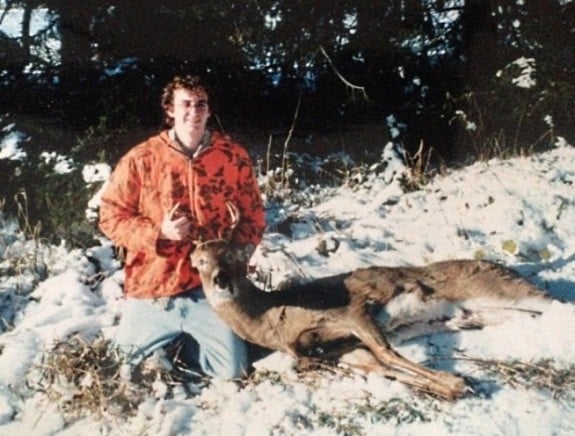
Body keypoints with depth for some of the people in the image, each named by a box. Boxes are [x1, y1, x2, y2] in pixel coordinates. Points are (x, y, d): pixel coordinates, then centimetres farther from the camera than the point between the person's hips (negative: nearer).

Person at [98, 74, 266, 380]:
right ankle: (173, 340, 43)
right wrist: (158, 233, -18)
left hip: (210, 289, 1)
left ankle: (189, 343, 29)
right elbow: (111, 216, -3)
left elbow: (253, 216, 7)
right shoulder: (140, 159, -7)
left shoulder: (234, 157, -2)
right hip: (152, 291, 0)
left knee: (231, 370, -2)